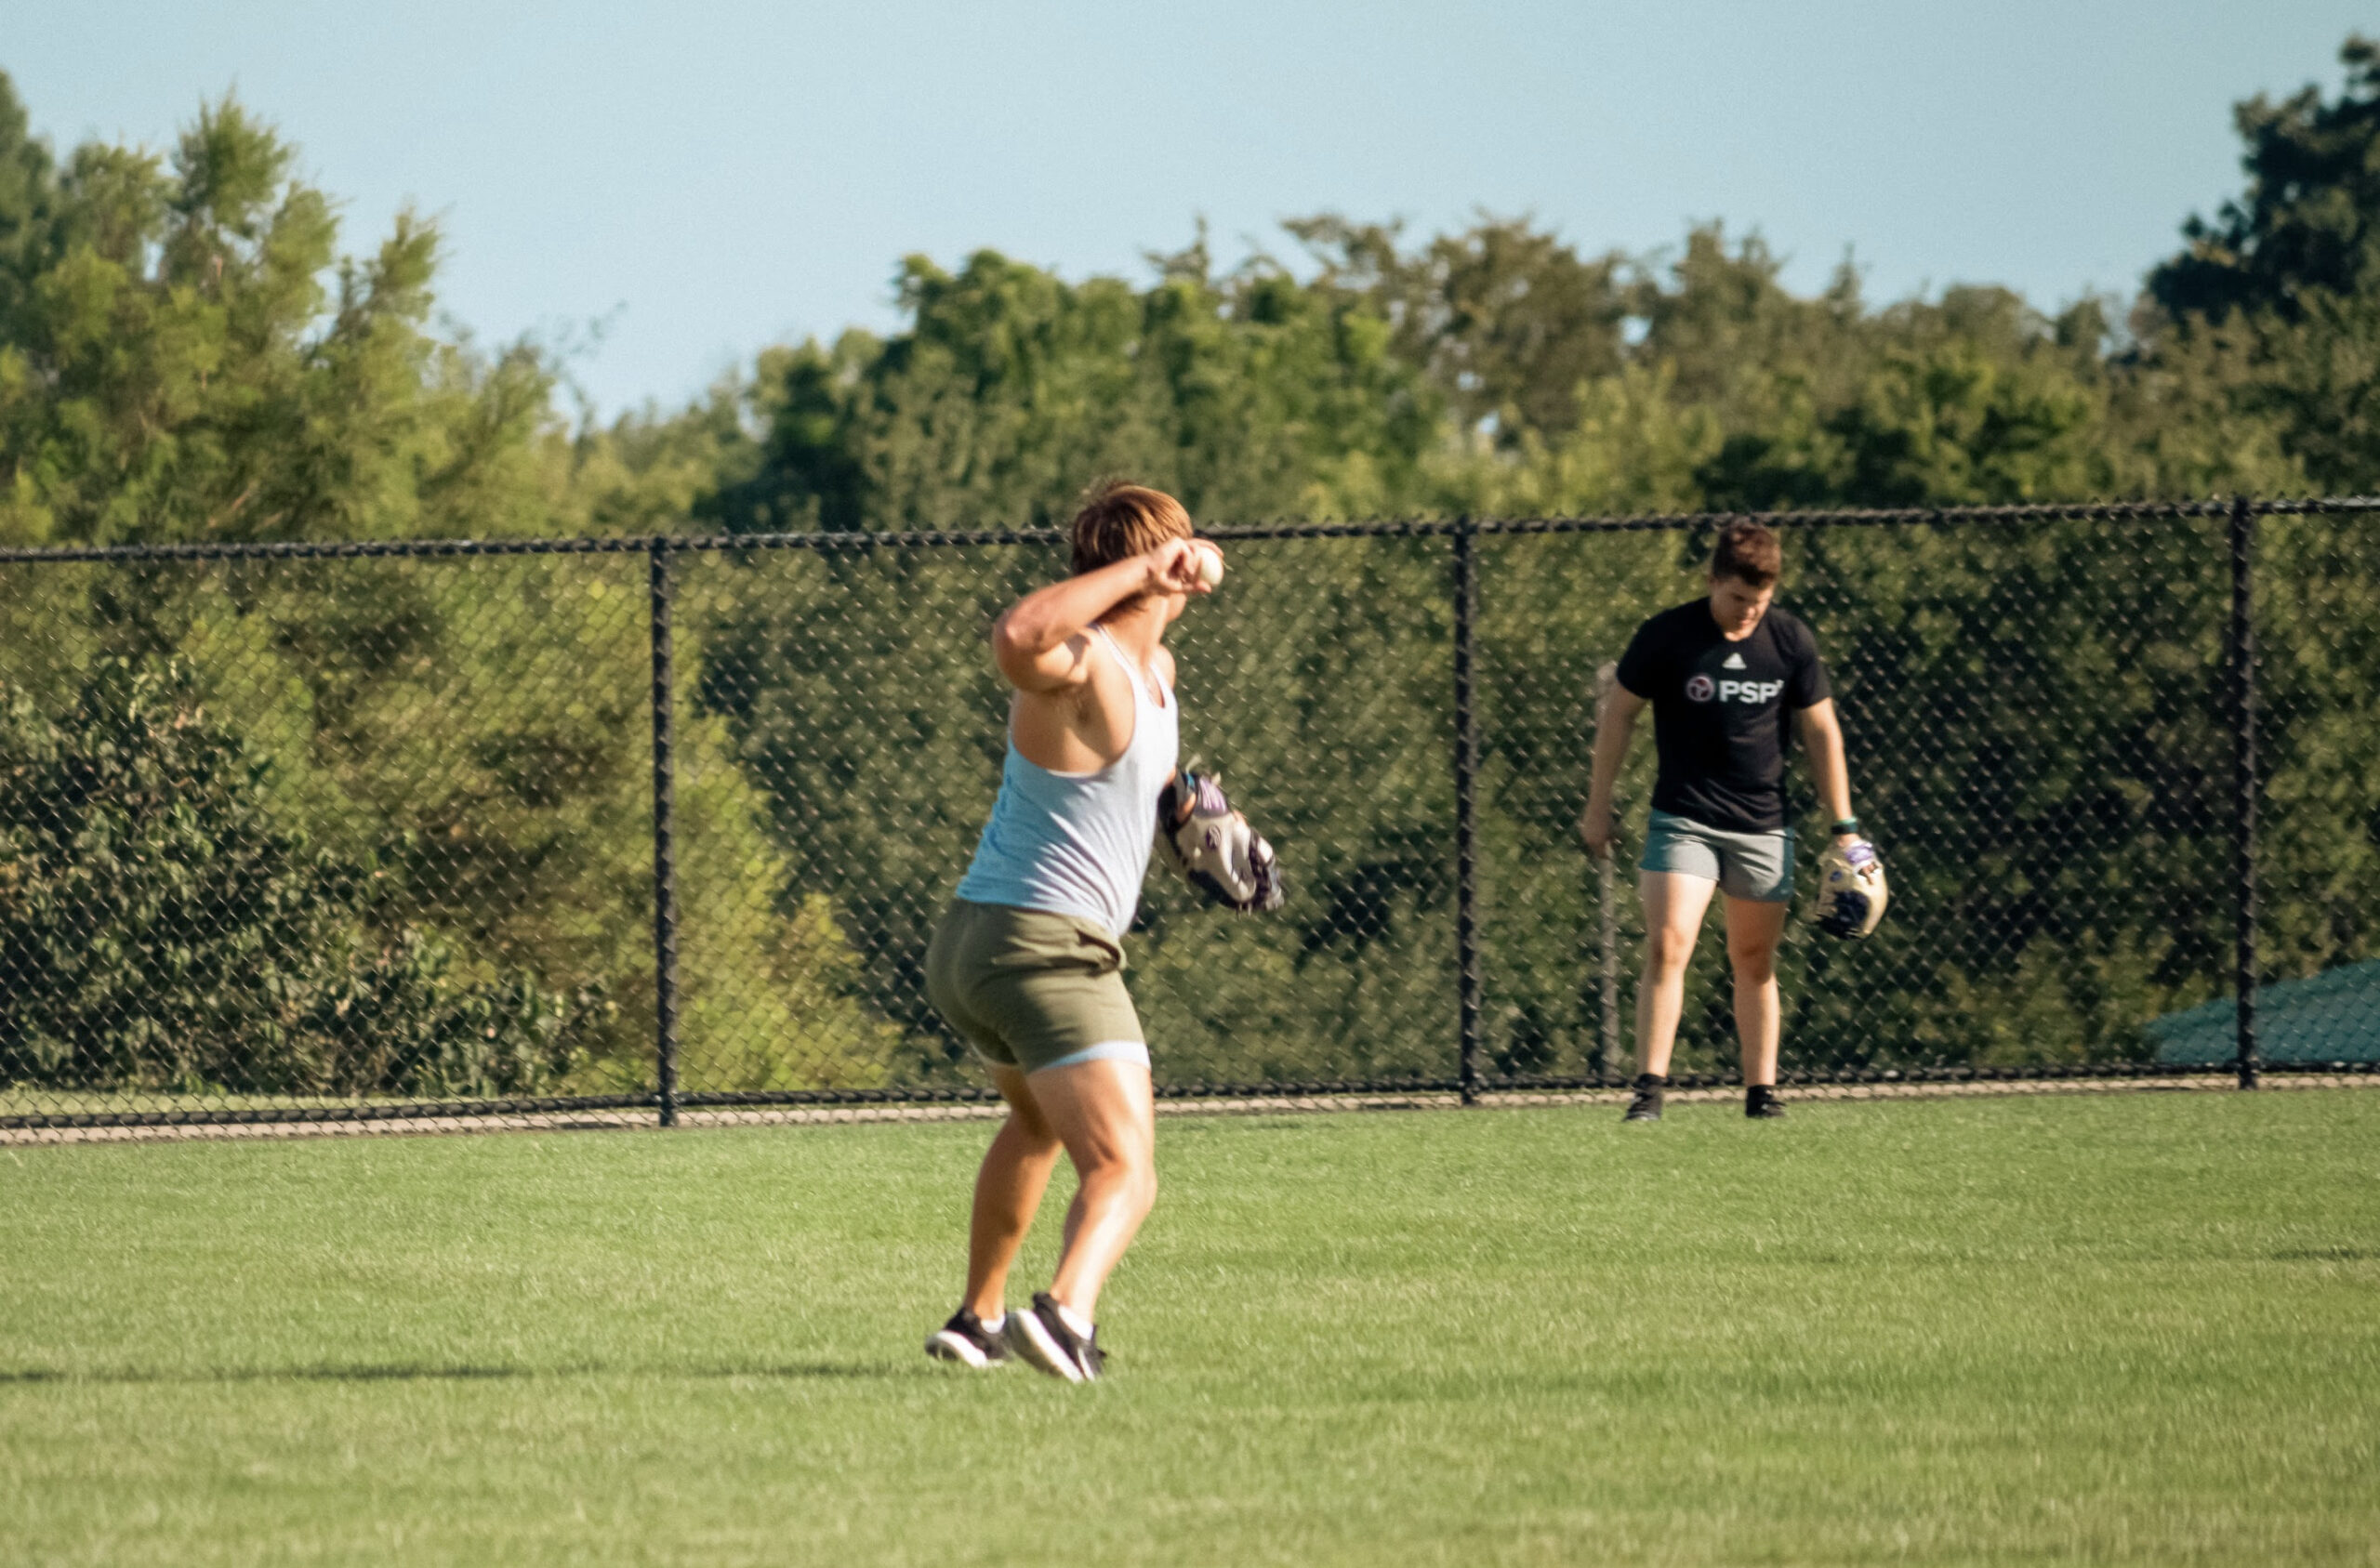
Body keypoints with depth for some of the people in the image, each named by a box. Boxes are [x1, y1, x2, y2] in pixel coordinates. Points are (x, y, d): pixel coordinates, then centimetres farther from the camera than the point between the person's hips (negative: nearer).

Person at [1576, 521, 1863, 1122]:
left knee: (1755, 960, 8)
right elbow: (1619, 714, 3)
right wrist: (1598, 805, 5)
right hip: (1683, 818, -2)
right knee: (1667, 945, -16)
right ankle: (1649, 1088, -18)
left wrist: (1844, 825, 5)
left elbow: (1821, 730, 7)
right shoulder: (1666, 637, -8)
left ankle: (1761, 1090, 16)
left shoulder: (1790, 640, -1)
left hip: (1763, 825, 2)